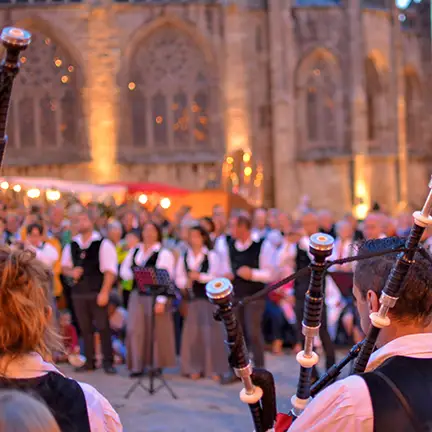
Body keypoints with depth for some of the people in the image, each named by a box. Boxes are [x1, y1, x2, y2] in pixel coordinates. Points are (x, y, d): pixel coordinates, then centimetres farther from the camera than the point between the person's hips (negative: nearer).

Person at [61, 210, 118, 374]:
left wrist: (104, 292, -16)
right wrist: (71, 272, -6)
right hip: (78, 292, 5)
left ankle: (108, 362, 4)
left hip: (97, 292, -5)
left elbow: (110, 270, -9)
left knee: (103, 327, -3)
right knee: (85, 328, 10)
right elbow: (64, 266, 18)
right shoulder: (71, 245, 10)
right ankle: (89, 362, 17)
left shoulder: (103, 244, -6)